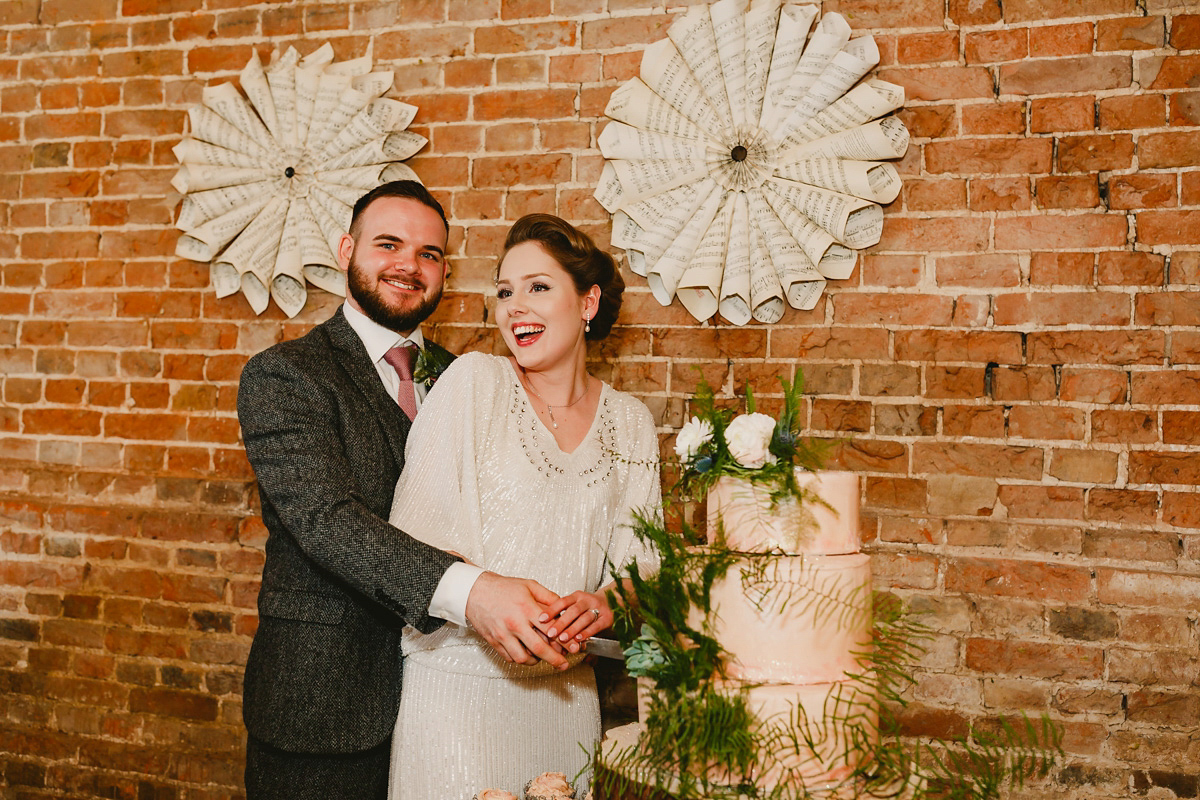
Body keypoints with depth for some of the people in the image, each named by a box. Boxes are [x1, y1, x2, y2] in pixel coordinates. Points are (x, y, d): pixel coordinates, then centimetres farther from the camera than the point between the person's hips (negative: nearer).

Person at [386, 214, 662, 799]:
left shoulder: (630, 423, 4)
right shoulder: (472, 382, -7)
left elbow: (637, 559, 4)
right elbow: (413, 535, -12)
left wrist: (603, 604, -18)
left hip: (564, 690, 4)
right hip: (459, 682, -3)